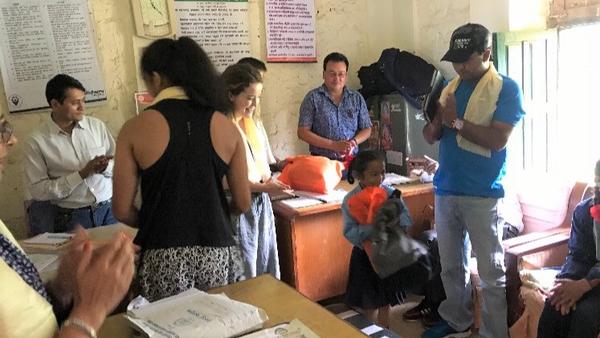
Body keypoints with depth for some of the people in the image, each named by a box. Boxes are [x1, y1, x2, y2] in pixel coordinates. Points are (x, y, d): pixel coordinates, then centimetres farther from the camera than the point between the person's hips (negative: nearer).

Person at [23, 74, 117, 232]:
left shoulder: (97, 126, 4)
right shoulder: (36, 142, -4)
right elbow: (37, 190, -8)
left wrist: (105, 167, -13)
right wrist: (83, 173, -14)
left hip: (109, 208, 2)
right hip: (72, 217, -2)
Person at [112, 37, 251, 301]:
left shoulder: (135, 129, -4)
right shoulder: (225, 126, 1)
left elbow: (122, 210, -2)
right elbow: (243, 203, 5)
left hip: (163, 260, -1)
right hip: (218, 256, 2)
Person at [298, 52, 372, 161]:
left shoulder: (357, 98, 10)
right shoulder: (313, 98, 0)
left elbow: (366, 130, 13)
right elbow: (303, 132, -6)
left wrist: (353, 142, -9)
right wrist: (333, 145, -14)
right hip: (321, 160, -2)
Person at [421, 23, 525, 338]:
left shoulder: (506, 88, -7)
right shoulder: (450, 87, 11)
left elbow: (497, 140, -17)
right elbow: (432, 135, 10)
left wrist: (456, 121, -15)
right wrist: (432, 126, -12)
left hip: (482, 194, -6)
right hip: (445, 190, 6)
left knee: (492, 272, 4)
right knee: (451, 265, 17)